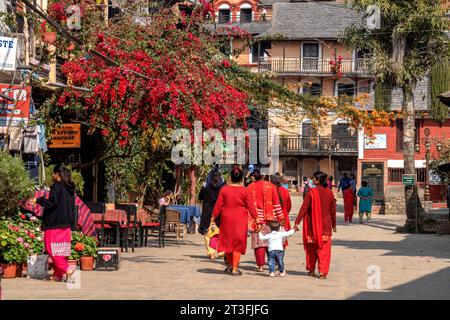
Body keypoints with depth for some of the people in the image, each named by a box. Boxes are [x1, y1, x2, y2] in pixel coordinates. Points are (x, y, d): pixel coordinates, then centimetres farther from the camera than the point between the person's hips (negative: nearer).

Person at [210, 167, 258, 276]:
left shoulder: (224, 189, -3)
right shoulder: (244, 191, -8)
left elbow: (218, 205, -2)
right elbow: (250, 207, -6)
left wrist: (213, 218, 5)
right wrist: (255, 218, 4)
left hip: (226, 219, 2)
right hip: (240, 220, -2)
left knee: (228, 241, 17)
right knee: (238, 243, 4)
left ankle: (230, 265, 29)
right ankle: (235, 269, 1)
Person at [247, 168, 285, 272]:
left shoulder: (250, 188, 0)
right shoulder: (270, 186, 2)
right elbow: (276, 203, 1)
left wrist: (249, 220, 5)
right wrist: (280, 217, 5)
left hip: (256, 217, -1)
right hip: (270, 217, 1)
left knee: (259, 242, 0)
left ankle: (260, 265, -2)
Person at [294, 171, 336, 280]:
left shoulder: (311, 192, -12)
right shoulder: (329, 193, -2)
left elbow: (304, 208, -14)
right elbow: (333, 210, 5)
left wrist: (297, 222, -10)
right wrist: (334, 224, 18)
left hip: (312, 225, -1)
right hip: (325, 226, 1)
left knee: (311, 248, 15)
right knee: (324, 249, 4)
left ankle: (311, 270, 23)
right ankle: (323, 272, -4)